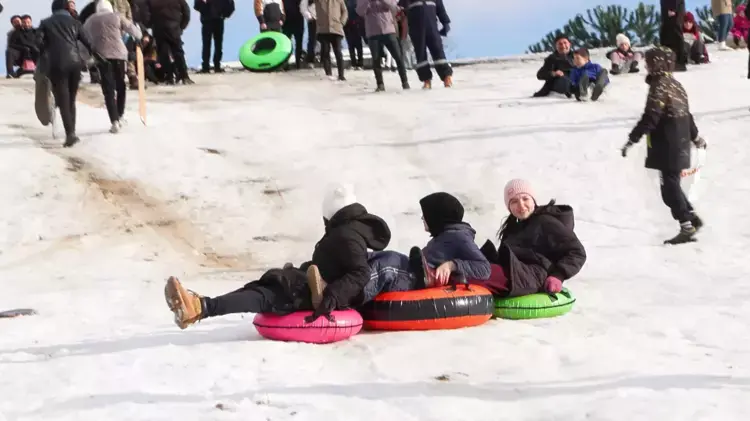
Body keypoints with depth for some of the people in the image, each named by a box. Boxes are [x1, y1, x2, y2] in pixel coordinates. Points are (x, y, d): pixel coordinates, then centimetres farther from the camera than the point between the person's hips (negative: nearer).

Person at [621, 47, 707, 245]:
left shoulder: (659, 86, -14)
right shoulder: (676, 85, 14)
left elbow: (650, 118, -22)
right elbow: (685, 114, 23)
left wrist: (632, 139, -22)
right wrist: (696, 137, 36)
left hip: (667, 147, -9)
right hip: (680, 145, 9)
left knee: (670, 186, -5)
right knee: (672, 185, 17)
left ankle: (687, 227, -7)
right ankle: (692, 218, 16)